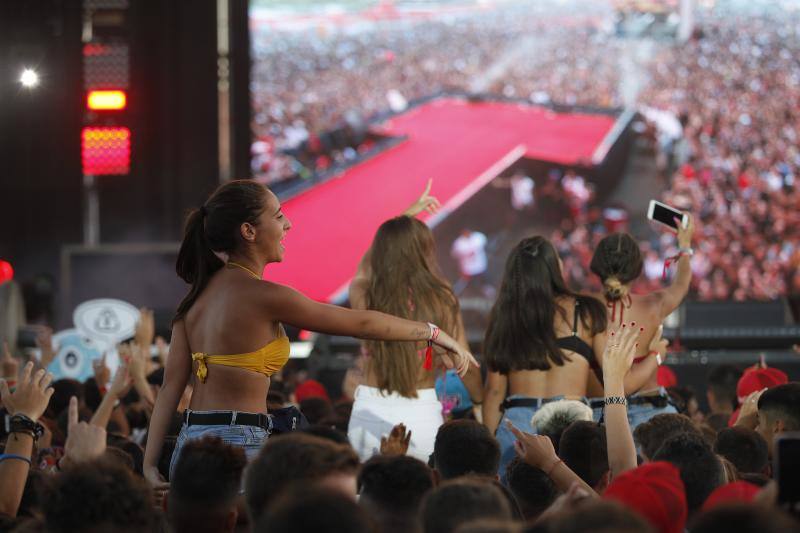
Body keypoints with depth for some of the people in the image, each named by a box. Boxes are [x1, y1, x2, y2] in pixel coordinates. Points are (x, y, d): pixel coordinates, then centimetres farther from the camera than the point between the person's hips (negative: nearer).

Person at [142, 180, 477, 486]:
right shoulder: (261, 296, -12)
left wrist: (151, 462, 9)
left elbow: (172, 385, 9)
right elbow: (361, 323, -5)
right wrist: (434, 333, 6)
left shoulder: (200, 293, 11)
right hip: (235, 445, -9)